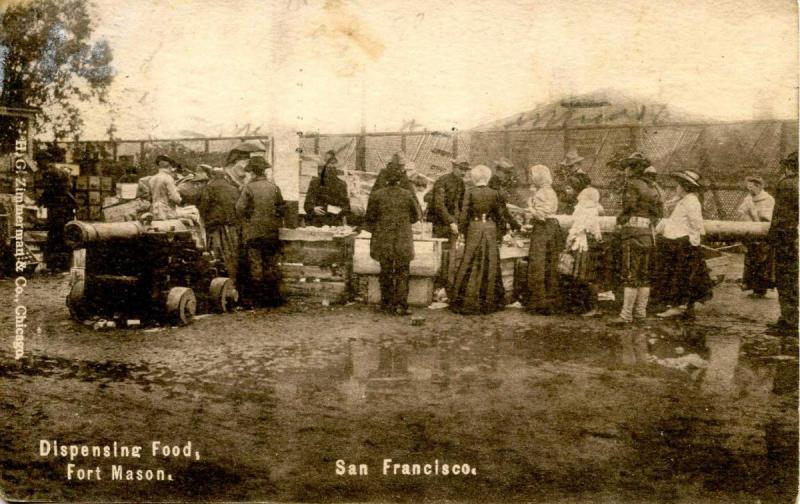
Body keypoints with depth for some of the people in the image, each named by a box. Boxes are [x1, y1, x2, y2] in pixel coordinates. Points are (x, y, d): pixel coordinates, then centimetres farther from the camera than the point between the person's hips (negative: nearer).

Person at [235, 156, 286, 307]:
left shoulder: (248, 187, -9)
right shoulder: (274, 188, 2)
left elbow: (240, 209, -10)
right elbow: (282, 207, 9)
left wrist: (244, 220, 9)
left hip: (252, 231, -4)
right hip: (271, 232, 4)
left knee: (255, 264, 1)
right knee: (270, 263, 11)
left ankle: (257, 298, 3)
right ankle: (273, 296, 14)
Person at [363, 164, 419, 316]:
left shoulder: (376, 195, -7)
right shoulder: (408, 195, -5)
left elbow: (369, 219, -1)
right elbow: (415, 216, 7)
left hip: (383, 241, 1)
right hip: (403, 240, -1)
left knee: (385, 273, 13)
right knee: (402, 273, 8)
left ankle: (387, 304, 17)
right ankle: (400, 305, 1)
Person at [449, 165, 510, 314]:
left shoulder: (470, 193, -7)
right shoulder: (495, 194, 1)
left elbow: (464, 214, -7)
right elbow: (500, 215, 4)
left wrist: (462, 229, 5)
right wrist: (500, 230, 15)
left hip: (474, 229, -2)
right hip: (490, 229, 3)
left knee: (470, 264, 2)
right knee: (490, 264, 9)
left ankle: (468, 302, 3)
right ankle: (489, 301, 14)